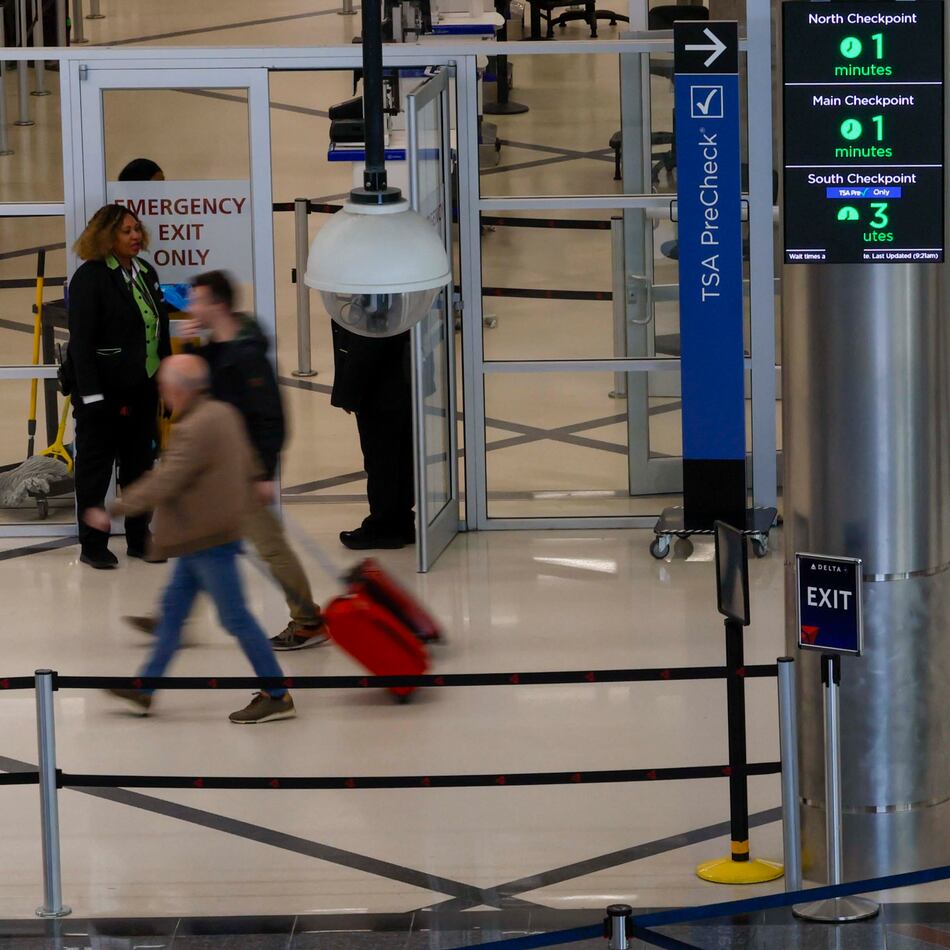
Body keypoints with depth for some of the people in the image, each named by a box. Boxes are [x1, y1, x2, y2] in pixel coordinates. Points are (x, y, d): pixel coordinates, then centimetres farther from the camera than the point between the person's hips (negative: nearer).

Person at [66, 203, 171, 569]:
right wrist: (91, 395, -21)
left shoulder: (145, 272, 9)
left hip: (142, 388, 7)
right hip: (102, 390, -7)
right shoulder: (89, 278, -14)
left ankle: (139, 538, 25)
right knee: (95, 469, 4)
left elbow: (161, 331, 16)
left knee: (140, 465, 14)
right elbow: (80, 340, -17)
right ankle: (92, 546, 12)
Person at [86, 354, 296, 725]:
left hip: (209, 540, -10)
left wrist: (112, 512, -18)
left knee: (235, 617, -3)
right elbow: (249, 468, 15)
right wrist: (244, 506, 29)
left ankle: (278, 697, 4)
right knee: (173, 607, 16)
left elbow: (161, 485, -25)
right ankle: (143, 689, 25)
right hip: (204, 537, 10)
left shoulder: (195, 430, -24)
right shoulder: (223, 413, 6)